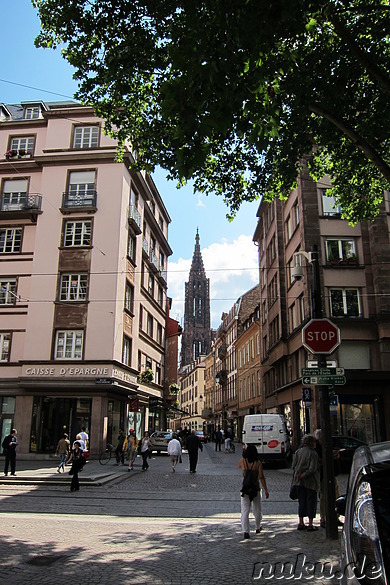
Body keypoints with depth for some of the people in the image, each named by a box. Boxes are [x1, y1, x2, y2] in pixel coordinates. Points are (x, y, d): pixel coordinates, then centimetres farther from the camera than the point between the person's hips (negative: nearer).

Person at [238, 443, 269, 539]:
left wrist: (244, 457, 13)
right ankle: (257, 528, 36)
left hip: (245, 489, 0)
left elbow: (238, 467, 17)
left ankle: (245, 531, -7)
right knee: (257, 510, 20)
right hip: (256, 489, 0)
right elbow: (261, 477, -10)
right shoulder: (258, 463, -11)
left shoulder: (242, 461, -6)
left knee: (245, 511, 2)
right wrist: (266, 490, -4)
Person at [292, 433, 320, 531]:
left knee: (301, 501, 13)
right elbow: (312, 468, -18)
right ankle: (310, 524, 8)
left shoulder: (298, 452, 5)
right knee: (311, 501, 5)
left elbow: (293, 465, 4)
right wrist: (304, 475, -14)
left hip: (299, 481, 5)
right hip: (310, 481, -5)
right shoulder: (313, 453, -13)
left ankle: (301, 523, 17)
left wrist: (298, 474, 4)